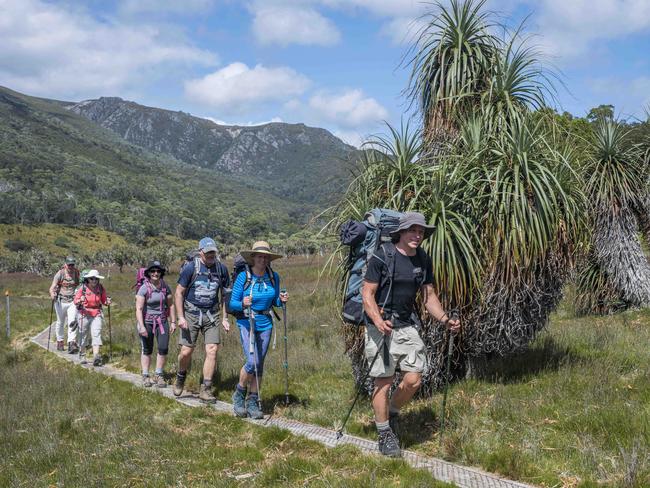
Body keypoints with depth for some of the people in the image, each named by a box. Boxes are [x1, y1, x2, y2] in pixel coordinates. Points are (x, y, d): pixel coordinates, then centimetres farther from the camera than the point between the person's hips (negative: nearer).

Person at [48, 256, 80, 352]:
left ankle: (71, 344, -18)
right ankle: (59, 341, 30)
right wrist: (53, 294, -33)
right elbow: (52, 287, -12)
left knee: (72, 322, -13)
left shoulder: (77, 273, 2)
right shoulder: (60, 273, -7)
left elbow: (79, 285, 16)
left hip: (73, 301, 1)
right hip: (61, 301, -1)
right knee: (60, 322, 13)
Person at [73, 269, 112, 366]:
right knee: (83, 335, 9)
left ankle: (96, 356, -21)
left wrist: (107, 302, -9)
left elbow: (104, 301, 13)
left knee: (96, 334, -12)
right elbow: (75, 301, -4)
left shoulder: (101, 289, 1)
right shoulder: (82, 288, -6)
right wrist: (80, 301, -25)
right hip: (84, 314, -1)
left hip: (97, 314, 1)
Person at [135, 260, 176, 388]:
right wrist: (141, 326, -23)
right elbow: (138, 309, -16)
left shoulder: (165, 287, 0)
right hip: (147, 321, -3)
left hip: (162, 321, 3)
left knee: (163, 348, -7)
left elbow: (170, 305, 8)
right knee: (147, 350, 6)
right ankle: (145, 376, 17)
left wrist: (173, 322, 5)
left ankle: (158, 375, 7)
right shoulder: (144, 288, -13)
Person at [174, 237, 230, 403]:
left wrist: (224, 318, 7)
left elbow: (224, 295, 12)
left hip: (211, 315, 2)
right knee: (186, 352, -3)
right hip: (191, 314, -2)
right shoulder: (190, 268, -7)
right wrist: (181, 317, -10)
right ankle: (180, 378, 28)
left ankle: (205, 390, 3)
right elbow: (179, 293, -3)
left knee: (212, 351, -7)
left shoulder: (221, 269, 3)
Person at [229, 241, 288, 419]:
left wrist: (281, 300, -8)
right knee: (252, 361, -14)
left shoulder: (273, 277, 2)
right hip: (246, 323, -4)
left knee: (260, 364, 5)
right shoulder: (243, 277, -9)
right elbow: (232, 303, -6)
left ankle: (252, 402, 17)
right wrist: (243, 304, -27)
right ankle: (239, 394, 11)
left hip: (265, 324, 4)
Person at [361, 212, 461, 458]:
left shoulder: (423, 260, 6)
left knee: (413, 380, -2)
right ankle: (385, 436, 14)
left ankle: (392, 412, 26)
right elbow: (367, 293, -12)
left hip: (407, 325, 5)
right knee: (384, 382, -1)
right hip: (381, 326, -5)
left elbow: (429, 295, 13)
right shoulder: (382, 257, -12)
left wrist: (445, 319, -3)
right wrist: (378, 320, -29)